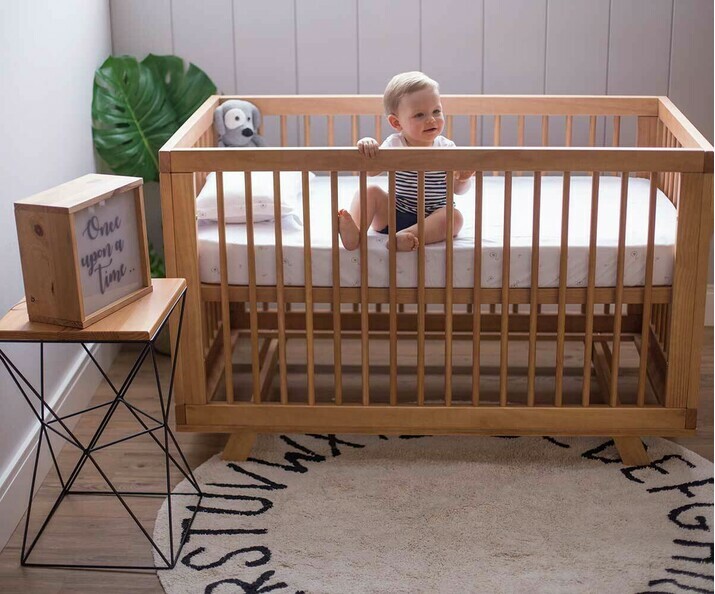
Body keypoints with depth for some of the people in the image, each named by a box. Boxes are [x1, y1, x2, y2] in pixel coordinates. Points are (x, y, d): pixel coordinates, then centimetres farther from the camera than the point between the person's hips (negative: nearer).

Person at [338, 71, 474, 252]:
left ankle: (404, 237, -45)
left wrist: (463, 179, -22)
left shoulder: (446, 148, -3)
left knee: (455, 217, -28)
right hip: (393, 216, 1)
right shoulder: (395, 144, -4)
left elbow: (458, 189, 2)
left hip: (432, 219, -1)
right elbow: (369, 171, -16)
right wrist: (367, 145, -35)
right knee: (370, 191, -17)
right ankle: (354, 232, -39)